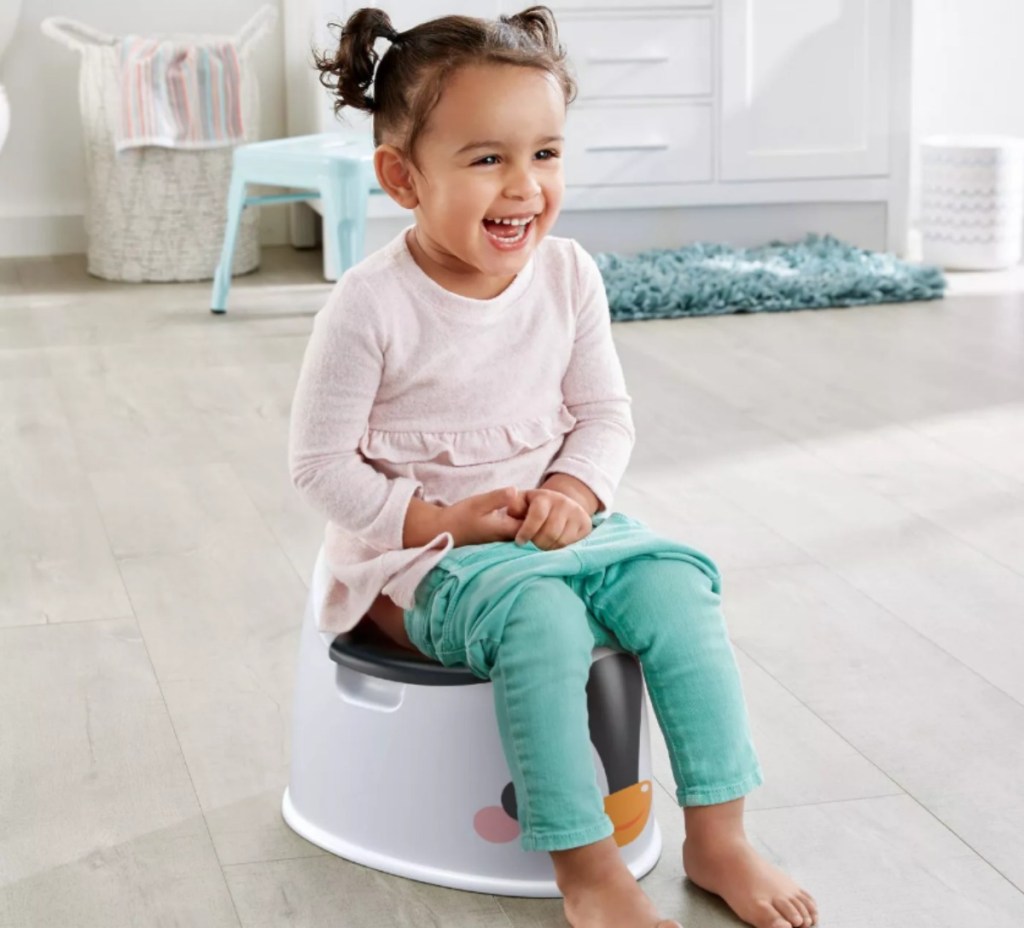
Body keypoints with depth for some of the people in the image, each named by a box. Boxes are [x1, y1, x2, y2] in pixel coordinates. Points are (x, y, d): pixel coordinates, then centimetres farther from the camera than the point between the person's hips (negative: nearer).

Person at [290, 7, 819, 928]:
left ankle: (717, 838, -10)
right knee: (540, 614, -33)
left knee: (674, 578, -19)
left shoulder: (569, 275, -2)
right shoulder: (370, 306, -16)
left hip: (554, 524, 5)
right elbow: (322, 461, -10)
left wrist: (575, 490, -13)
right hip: (419, 553, -5)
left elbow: (605, 413, 7)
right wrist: (441, 523, -18)